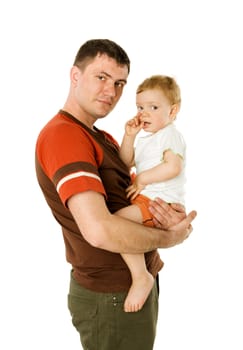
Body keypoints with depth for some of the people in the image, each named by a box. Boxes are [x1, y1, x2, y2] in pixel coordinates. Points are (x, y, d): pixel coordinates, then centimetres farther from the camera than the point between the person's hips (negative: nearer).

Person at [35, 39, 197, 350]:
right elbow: (99, 229, -33)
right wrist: (166, 237, -16)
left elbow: (134, 194, 12)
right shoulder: (63, 134, -22)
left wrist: (171, 213, -12)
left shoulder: (105, 139, 11)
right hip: (111, 297, -9)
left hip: (137, 283, 9)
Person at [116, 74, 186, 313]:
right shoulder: (146, 140, 23)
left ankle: (141, 276, -26)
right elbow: (127, 162, 17)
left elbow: (173, 167, -21)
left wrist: (142, 179, -16)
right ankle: (149, 257, 31)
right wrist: (129, 136, 5)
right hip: (146, 197, 11)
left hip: (162, 202, -11)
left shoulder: (170, 135, -6)